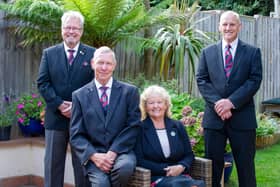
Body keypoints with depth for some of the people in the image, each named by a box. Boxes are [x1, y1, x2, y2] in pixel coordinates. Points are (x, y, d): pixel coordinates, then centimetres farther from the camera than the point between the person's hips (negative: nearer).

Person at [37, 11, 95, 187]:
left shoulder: (92, 54, 2)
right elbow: (42, 82, 1)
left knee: (83, 163, 7)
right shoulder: (49, 53, 7)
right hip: (55, 117, 2)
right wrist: (59, 104, -11)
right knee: (53, 163, 8)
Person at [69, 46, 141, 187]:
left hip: (121, 151, 1)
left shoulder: (129, 91, 6)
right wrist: (94, 155, -13)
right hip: (94, 154, -1)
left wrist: (113, 152, -12)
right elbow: (76, 135, 4)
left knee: (125, 167, -33)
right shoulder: (79, 95, 7)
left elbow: (133, 127, 0)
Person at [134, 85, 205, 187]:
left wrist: (181, 167, -6)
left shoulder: (178, 126, 17)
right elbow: (139, 160, -3)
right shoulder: (140, 129, 4)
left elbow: (189, 155, 17)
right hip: (155, 177, -4)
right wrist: (166, 170, -11)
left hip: (180, 175, 4)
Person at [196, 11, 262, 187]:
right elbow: (202, 80, 4)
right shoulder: (208, 52, 11)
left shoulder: (253, 52, 5)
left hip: (242, 117, -1)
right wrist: (217, 103, -12)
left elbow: (255, 80, -5)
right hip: (214, 116, 2)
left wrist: (231, 102, -16)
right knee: (212, 165, 7)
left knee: (246, 166, 5)